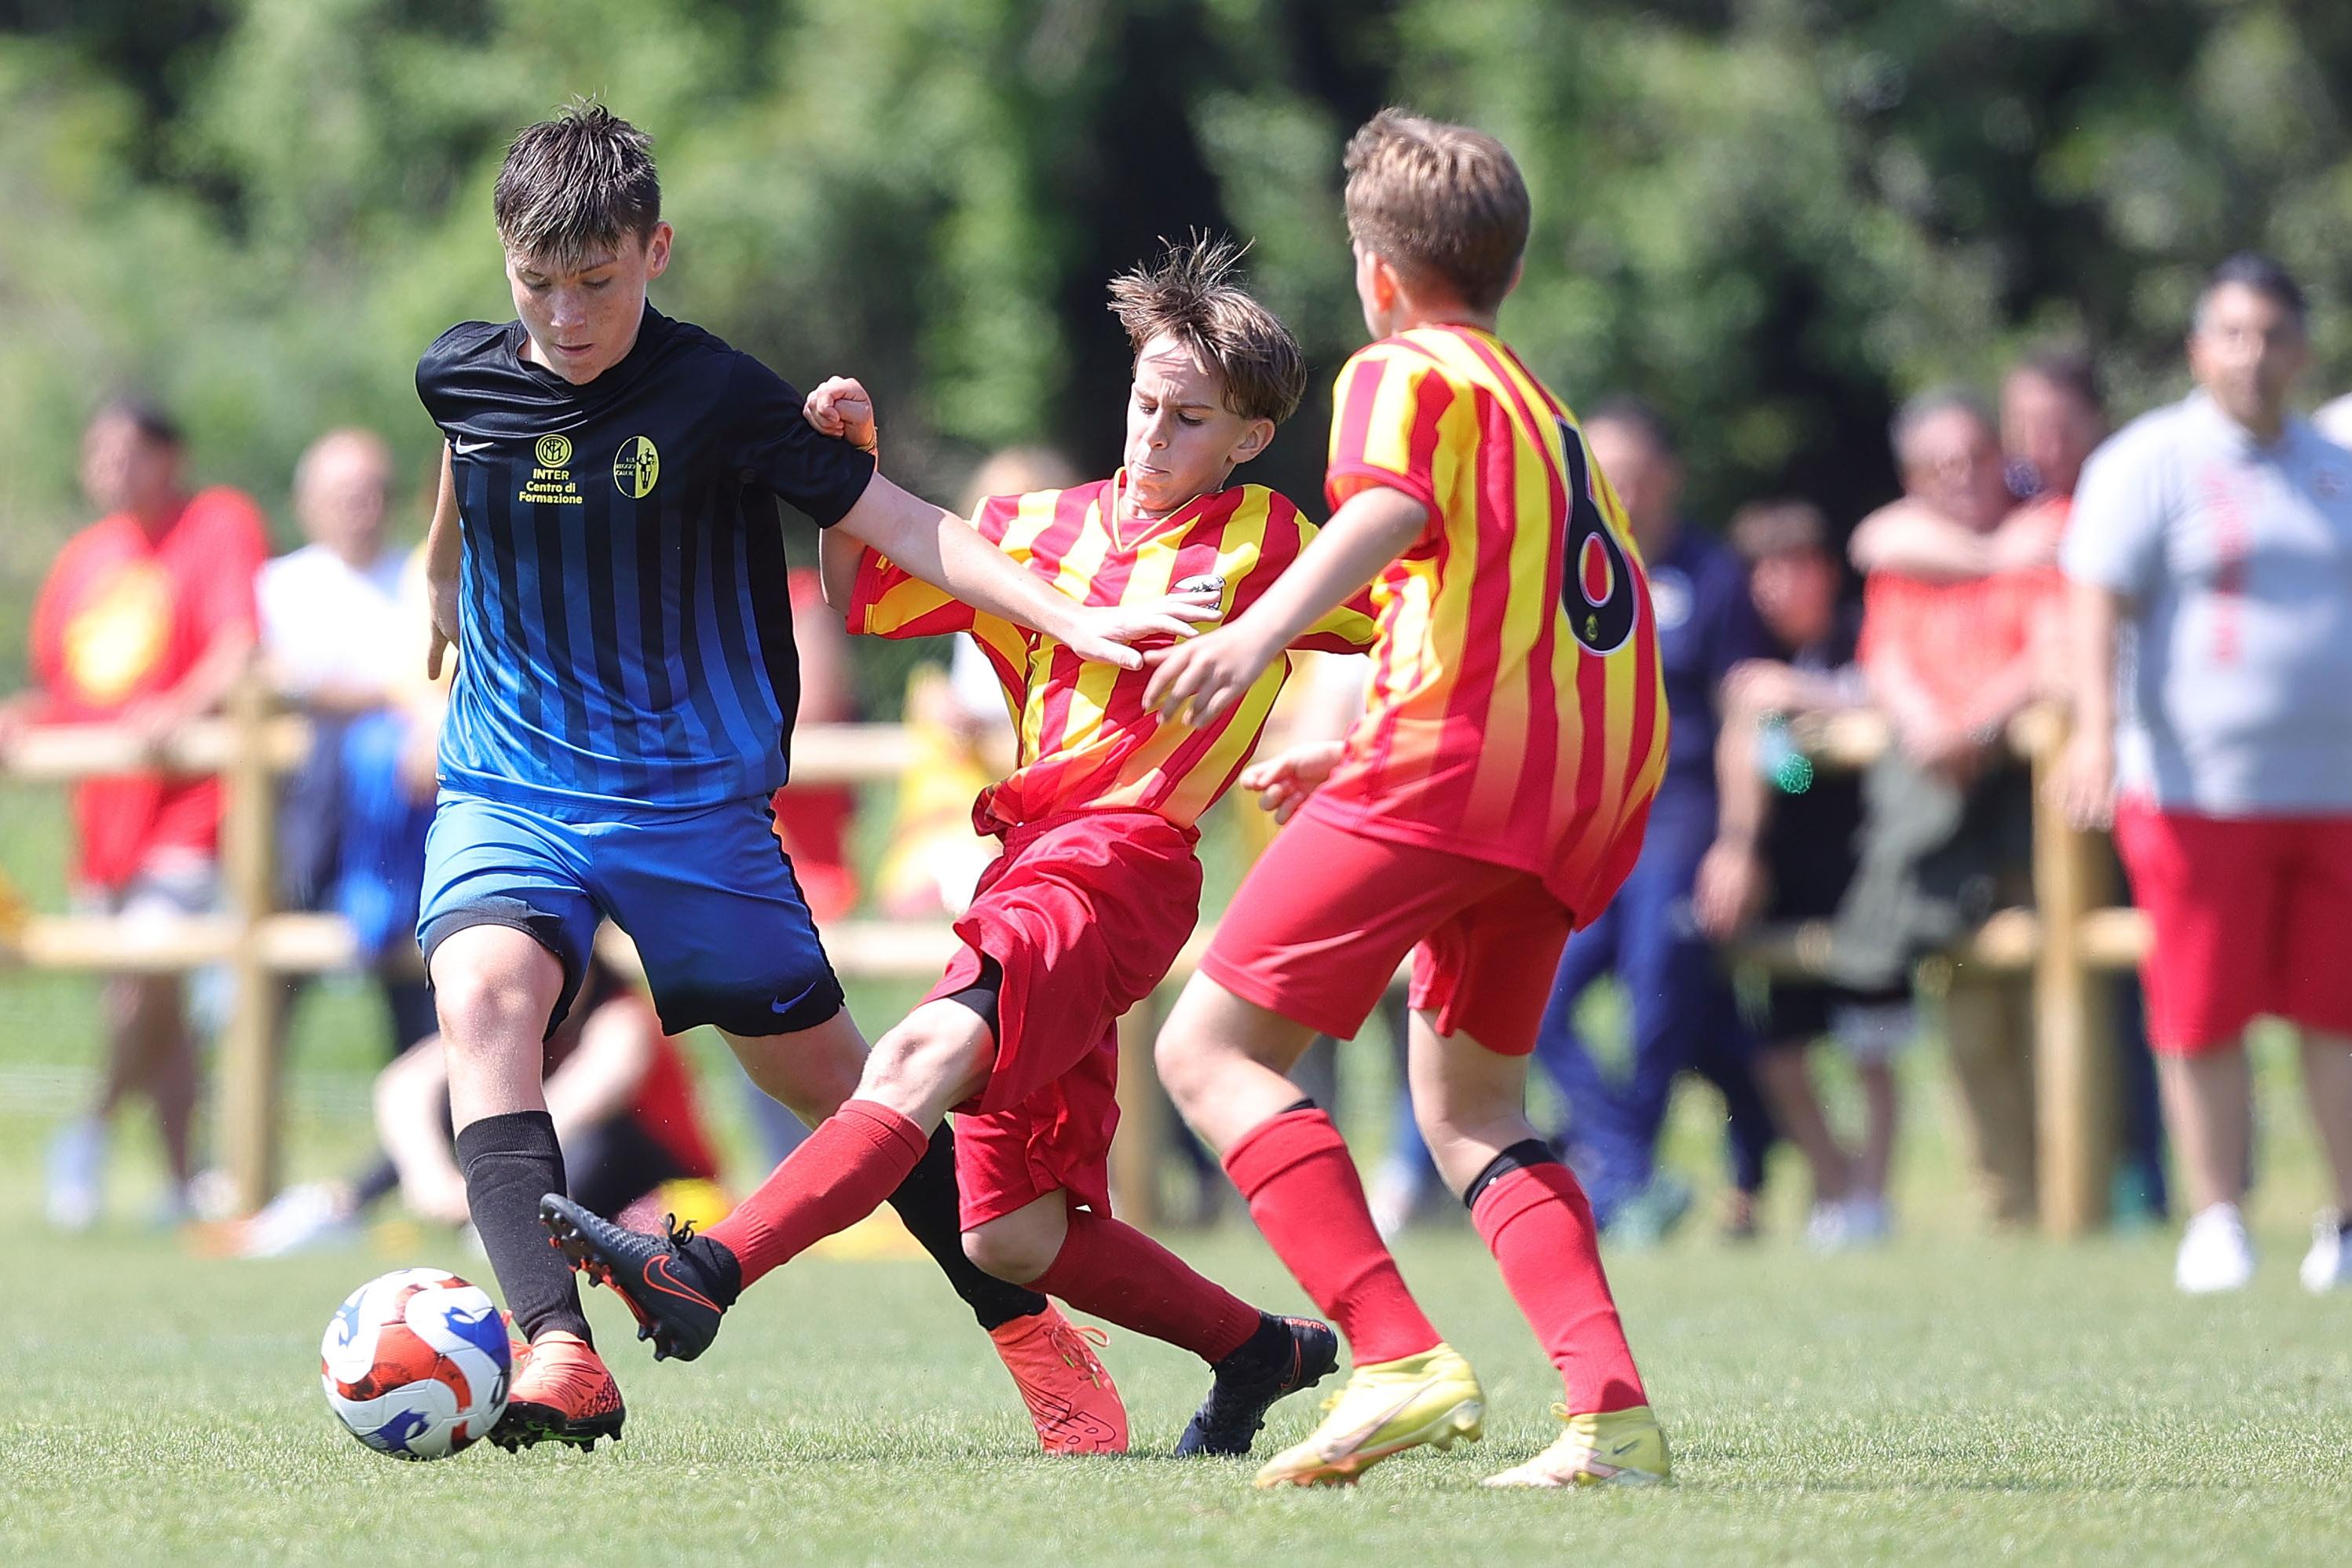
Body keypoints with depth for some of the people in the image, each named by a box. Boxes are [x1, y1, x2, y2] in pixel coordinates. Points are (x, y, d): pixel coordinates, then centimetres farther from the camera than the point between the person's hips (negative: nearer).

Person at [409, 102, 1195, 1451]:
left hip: (696, 797, -2)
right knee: (482, 997, -27)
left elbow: (895, 519, -10)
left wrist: (1067, 616, -19)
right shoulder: (464, 377, -1)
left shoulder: (717, 395, -12)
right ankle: (559, 1360, -38)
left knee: (822, 1071, 6)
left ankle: (1028, 1327, 26)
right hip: (509, 784, 2)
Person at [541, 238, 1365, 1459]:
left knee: (924, 1054, -31)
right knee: (1012, 1240, 5)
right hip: (1027, 861, 7)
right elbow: (864, 594, 23)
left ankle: (704, 1274, -46)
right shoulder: (1046, 527, 21)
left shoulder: (1268, 544, 7)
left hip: (1121, 866, -7)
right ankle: (1261, 1354, 24)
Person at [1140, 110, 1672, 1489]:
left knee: (1213, 1047, -6)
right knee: (1467, 1099, 18)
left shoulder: (1407, 372, 5)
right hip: (1595, 771, 8)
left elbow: (1392, 506, -17)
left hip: (1453, 752, -8)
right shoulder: (1546, 413, 31)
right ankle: (1613, 1410, 0)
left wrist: (1263, 631, -34)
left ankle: (1404, 1361, -21)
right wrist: (1346, 757, 48)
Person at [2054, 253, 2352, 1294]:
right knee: (2201, 1016, -3)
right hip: (2197, 794, -4)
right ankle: (2216, 1222, 8)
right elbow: (2098, 603, -9)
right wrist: (2096, 729, -24)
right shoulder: (2150, 464, -1)